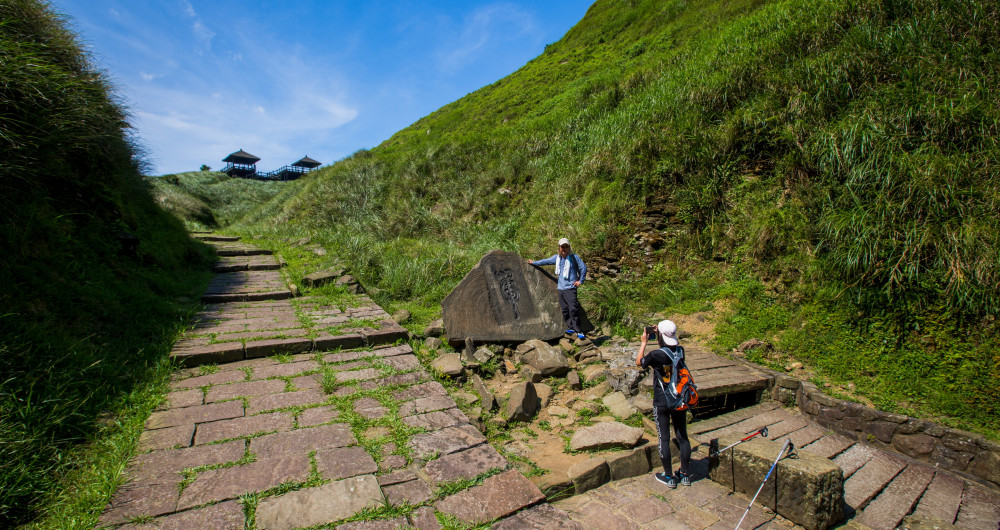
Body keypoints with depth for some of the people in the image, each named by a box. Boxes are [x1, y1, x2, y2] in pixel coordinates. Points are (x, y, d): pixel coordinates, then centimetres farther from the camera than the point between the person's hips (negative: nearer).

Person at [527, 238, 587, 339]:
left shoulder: (574, 257, -4)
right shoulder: (557, 257, 12)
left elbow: (583, 268, 0)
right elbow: (546, 261, 27)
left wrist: (581, 281, 0)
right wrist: (534, 262, 36)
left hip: (570, 288, -6)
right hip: (560, 288, 6)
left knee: (573, 309, -14)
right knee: (565, 310, 4)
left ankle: (578, 331, -9)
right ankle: (571, 328, 14)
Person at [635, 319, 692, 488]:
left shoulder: (657, 355, -21)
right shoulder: (680, 351, -6)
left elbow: (639, 362, -2)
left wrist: (644, 342, 4)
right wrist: (658, 336, 15)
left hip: (662, 403, -5)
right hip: (680, 400, 5)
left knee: (664, 439, 7)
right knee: (682, 436, 16)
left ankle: (669, 476, 18)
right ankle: (685, 474, 28)